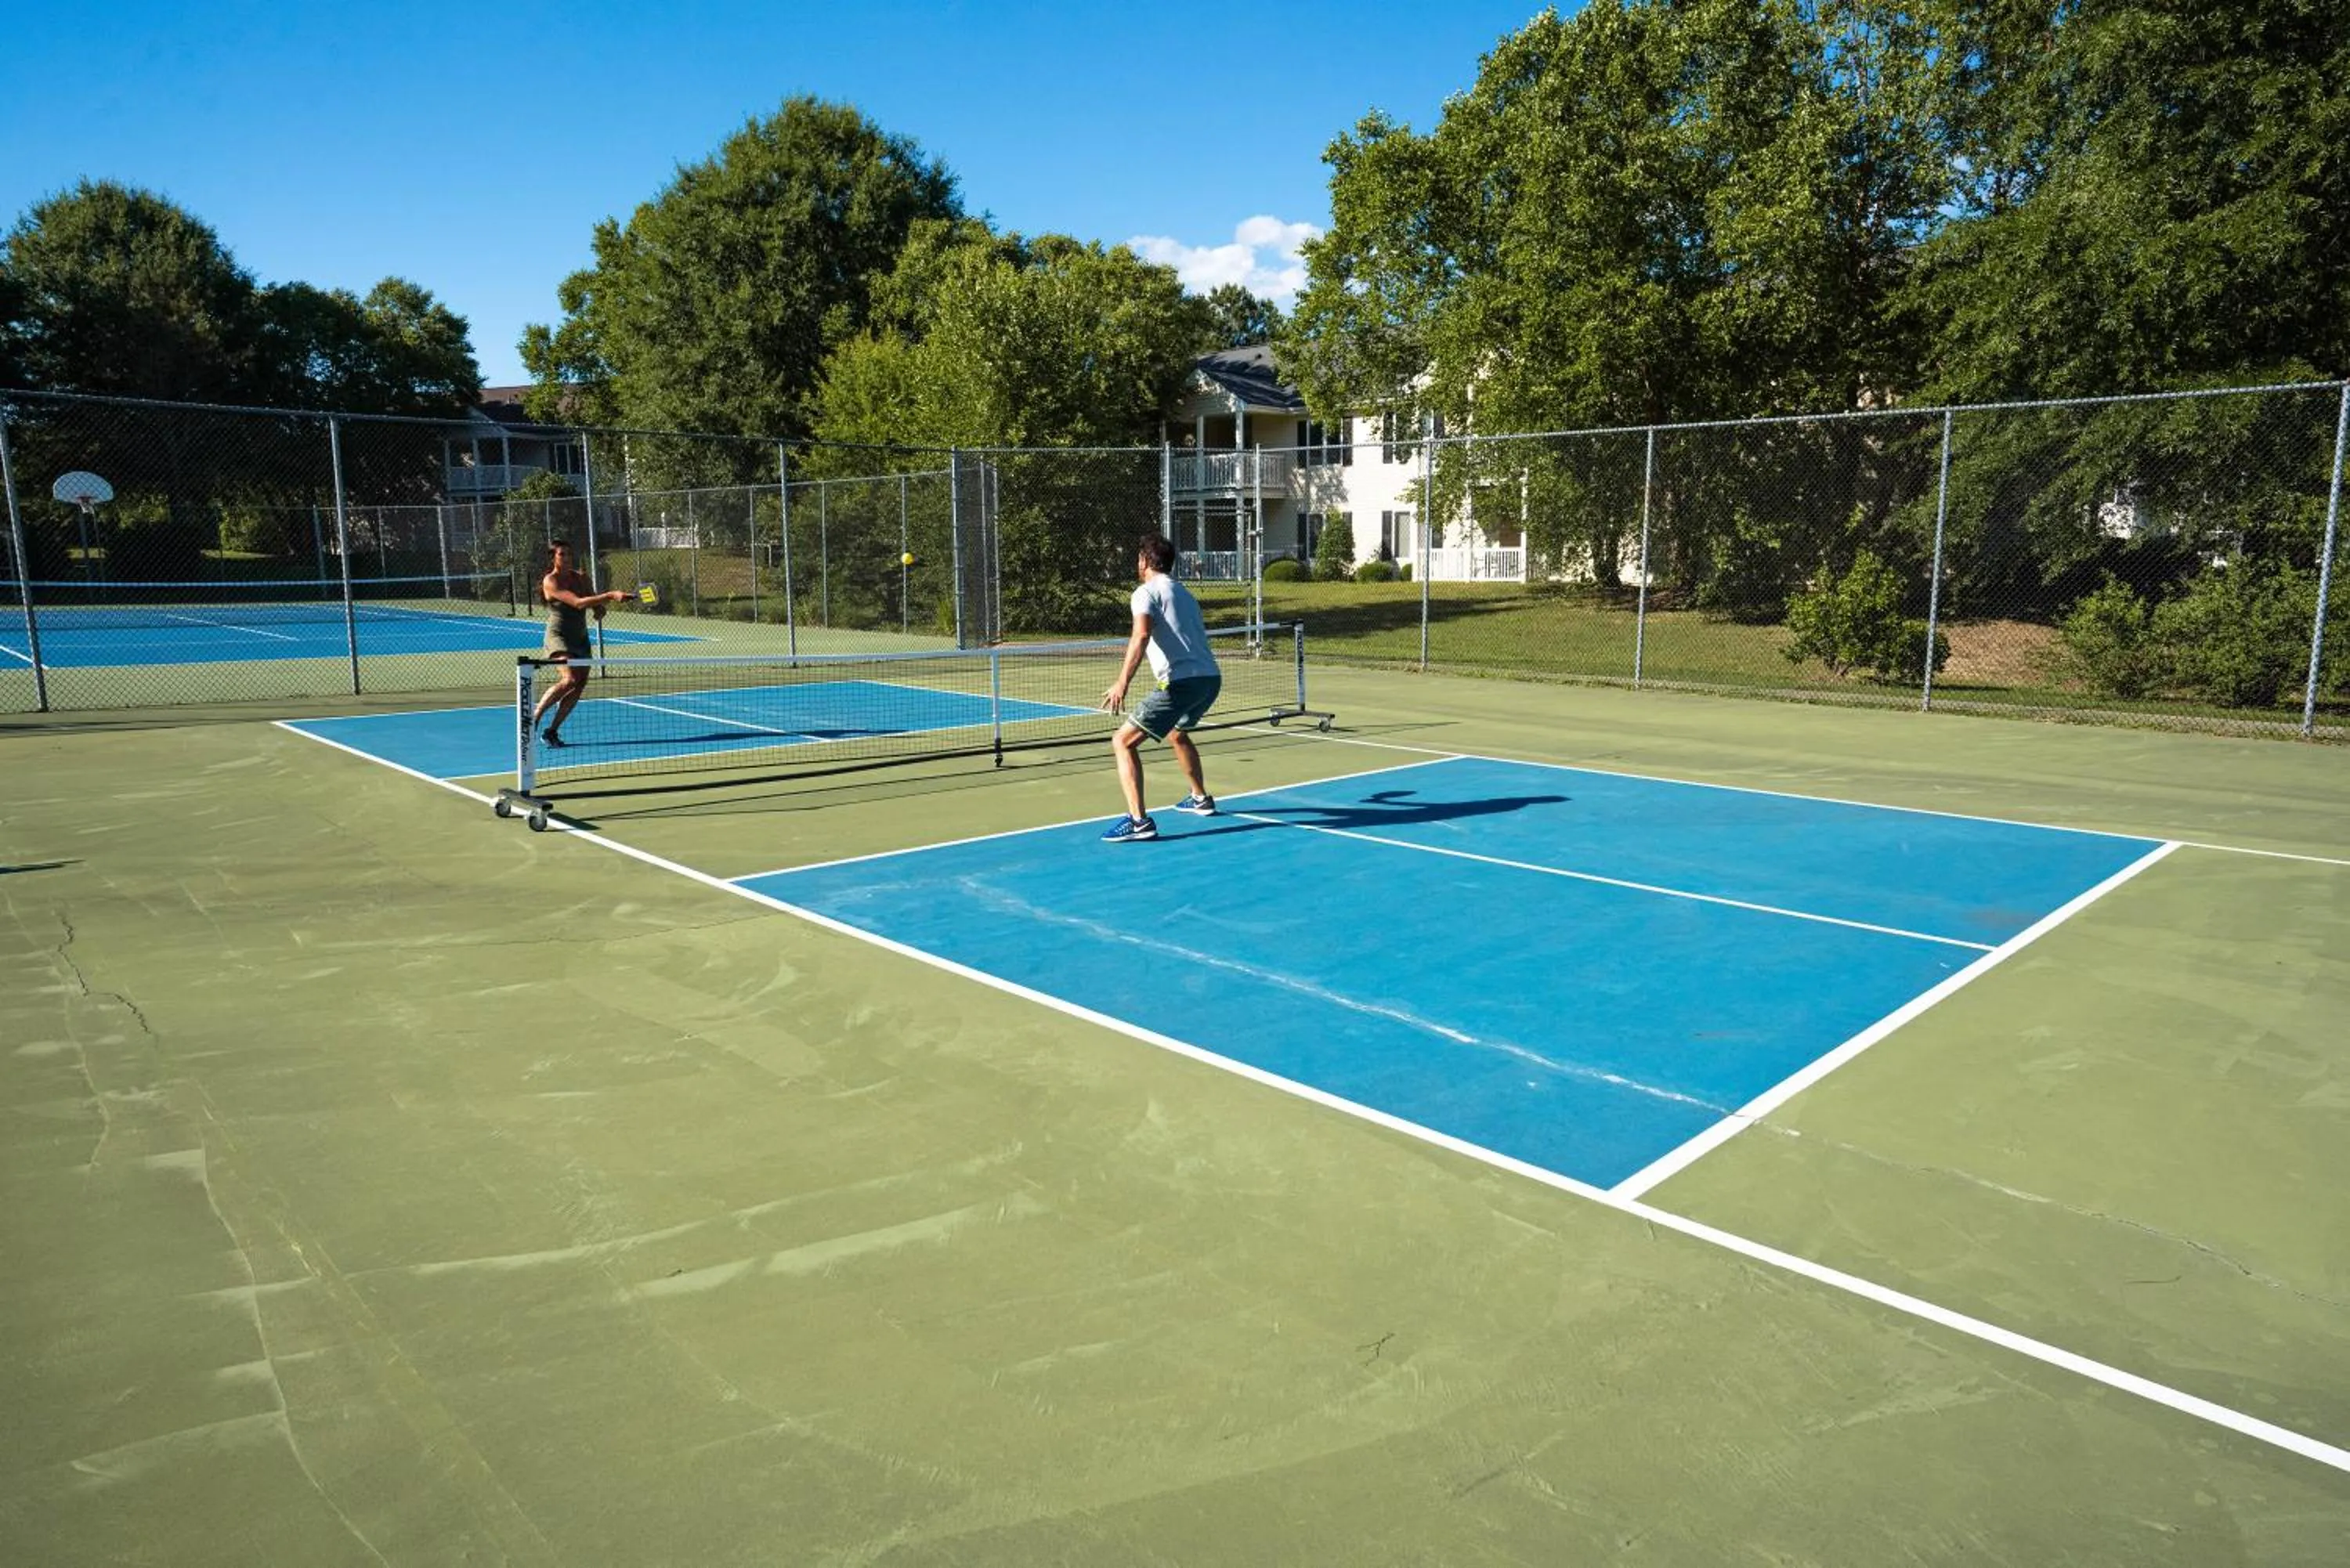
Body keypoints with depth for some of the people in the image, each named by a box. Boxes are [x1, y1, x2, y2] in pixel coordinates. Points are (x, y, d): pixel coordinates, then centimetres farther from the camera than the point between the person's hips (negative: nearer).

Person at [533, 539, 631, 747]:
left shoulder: (580, 578, 8)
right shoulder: (550, 582, -13)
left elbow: (596, 603, 17)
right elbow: (578, 603, -25)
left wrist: (600, 610, -9)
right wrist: (610, 596, -33)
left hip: (581, 638, 7)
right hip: (559, 637, -7)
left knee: (580, 684, -2)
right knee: (570, 680, -25)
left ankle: (552, 730, 8)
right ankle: (534, 717, -8)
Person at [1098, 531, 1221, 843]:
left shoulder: (1146, 592, 0)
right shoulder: (1184, 593, 25)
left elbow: (1141, 635, -19)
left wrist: (1123, 681, -28)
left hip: (1181, 682, -9)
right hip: (1211, 677, 9)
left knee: (1123, 742, -6)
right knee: (1176, 733, 36)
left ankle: (1138, 821, -18)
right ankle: (1201, 799, 46)